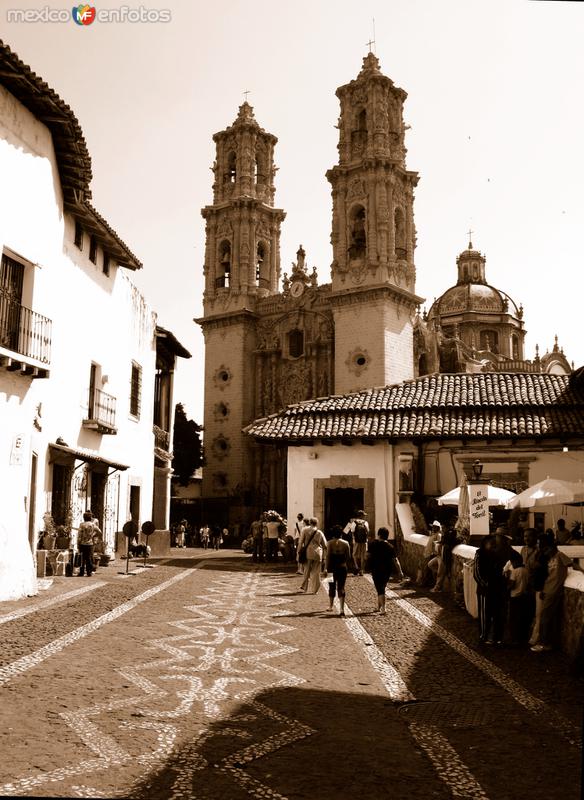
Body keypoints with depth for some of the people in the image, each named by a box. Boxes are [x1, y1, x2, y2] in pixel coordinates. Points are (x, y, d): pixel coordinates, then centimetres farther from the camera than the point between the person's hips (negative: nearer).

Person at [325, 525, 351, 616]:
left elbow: (328, 556, -10)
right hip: (343, 568, 1)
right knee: (341, 588, 2)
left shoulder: (330, 543, -7)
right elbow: (348, 556, 1)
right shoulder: (345, 543, -1)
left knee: (332, 587, 17)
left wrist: (327, 568, -7)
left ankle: (330, 606, 31)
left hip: (332, 568, -1)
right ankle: (342, 609, -10)